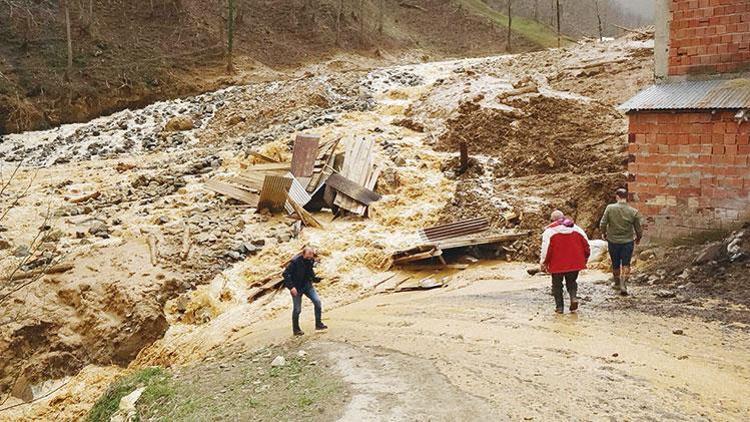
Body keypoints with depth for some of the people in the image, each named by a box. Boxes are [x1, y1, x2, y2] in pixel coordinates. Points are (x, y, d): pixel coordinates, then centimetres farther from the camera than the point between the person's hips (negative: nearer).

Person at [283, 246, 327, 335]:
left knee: (317, 301, -10)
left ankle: (318, 324, 0)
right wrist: (291, 287, -24)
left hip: (307, 285, 5)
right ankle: (296, 329, 19)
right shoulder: (295, 261, -23)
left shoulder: (311, 260, -4)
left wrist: (314, 278, 0)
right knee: (297, 309, 2)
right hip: (297, 287, -5)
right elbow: (286, 274, -20)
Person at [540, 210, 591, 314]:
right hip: (574, 263, 4)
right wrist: (585, 257, 20)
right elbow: (586, 243, 9)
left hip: (557, 264, -3)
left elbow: (546, 248, -12)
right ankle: (574, 297, -6)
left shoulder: (550, 230, -7)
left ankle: (559, 306, 10)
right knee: (572, 282, 20)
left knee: (557, 285, 11)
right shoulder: (576, 228, 7)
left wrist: (543, 263, -3)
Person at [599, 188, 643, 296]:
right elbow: (639, 228, -2)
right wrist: (638, 238, 17)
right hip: (628, 242, 0)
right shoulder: (634, 212, -8)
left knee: (615, 264, 17)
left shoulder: (610, 208, -12)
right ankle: (624, 285, -2)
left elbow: (602, 224, -10)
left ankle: (617, 283, 33)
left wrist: (604, 233, 10)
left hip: (613, 241, 0)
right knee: (626, 265, 9)